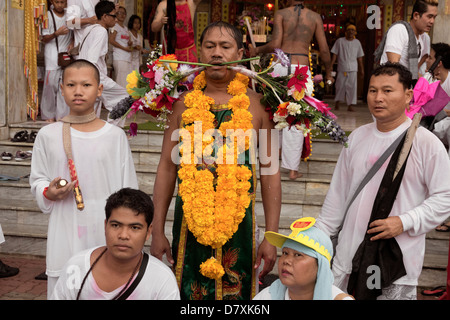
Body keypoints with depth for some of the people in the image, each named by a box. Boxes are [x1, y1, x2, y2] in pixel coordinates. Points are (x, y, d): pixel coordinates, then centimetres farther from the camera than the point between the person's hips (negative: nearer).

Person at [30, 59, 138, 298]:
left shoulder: (115, 136, 0)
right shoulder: (47, 135, 1)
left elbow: (128, 189, 5)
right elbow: (37, 180, 12)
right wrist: (49, 192, -11)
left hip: (105, 232, 0)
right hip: (65, 233, 1)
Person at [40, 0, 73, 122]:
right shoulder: (48, 16, -2)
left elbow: (74, 33, 20)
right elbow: (44, 39, -4)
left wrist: (72, 42, -1)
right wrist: (57, 33, -22)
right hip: (52, 54, -3)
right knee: (51, 83, -7)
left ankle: (62, 114, 0)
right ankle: (49, 114, 3)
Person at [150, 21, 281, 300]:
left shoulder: (257, 105, 0)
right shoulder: (184, 103, 4)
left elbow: (270, 172, 0)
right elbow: (167, 168, 7)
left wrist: (271, 237, -3)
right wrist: (158, 232, 5)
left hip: (240, 223, -1)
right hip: (189, 223, 2)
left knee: (236, 292, 8)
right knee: (189, 292, 10)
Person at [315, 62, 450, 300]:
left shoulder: (427, 143, -7)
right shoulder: (357, 137, 7)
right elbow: (338, 192, 14)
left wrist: (404, 222, -15)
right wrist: (320, 236, 15)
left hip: (397, 262, -4)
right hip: (349, 255, 4)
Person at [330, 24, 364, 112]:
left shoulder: (357, 42, 11)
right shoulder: (340, 41, 3)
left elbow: (359, 57, 14)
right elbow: (334, 54, 2)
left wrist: (361, 69, 12)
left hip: (353, 69, 1)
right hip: (342, 68, -1)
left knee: (352, 87, -5)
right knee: (340, 86, 4)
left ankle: (350, 105, -3)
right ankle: (337, 102, 23)